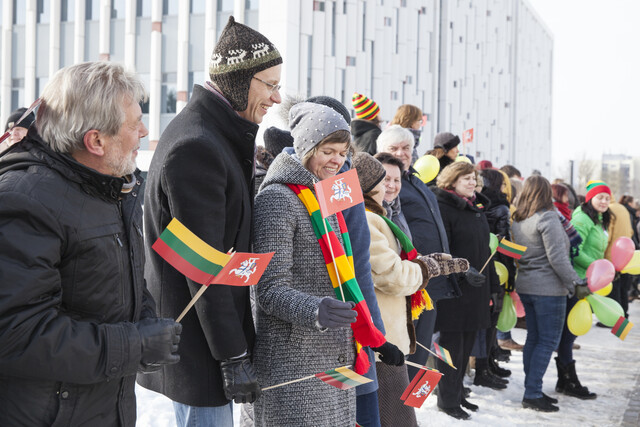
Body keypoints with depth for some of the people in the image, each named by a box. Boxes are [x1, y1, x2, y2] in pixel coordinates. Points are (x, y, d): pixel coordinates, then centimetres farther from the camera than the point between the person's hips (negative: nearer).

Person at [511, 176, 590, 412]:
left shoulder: (517, 221, 9)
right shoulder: (547, 218, -15)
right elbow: (557, 258, -19)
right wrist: (576, 284, -15)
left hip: (525, 286, 8)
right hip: (549, 289, -8)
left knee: (534, 338, 14)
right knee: (548, 340, -3)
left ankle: (532, 390, 18)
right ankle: (532, 394, -4)